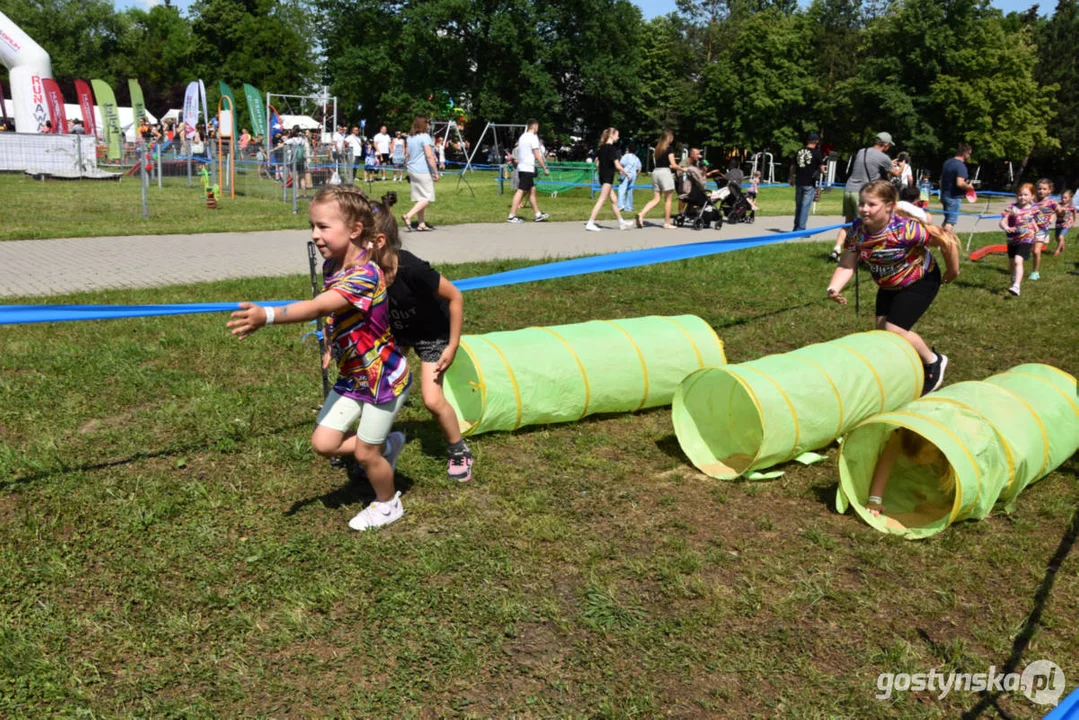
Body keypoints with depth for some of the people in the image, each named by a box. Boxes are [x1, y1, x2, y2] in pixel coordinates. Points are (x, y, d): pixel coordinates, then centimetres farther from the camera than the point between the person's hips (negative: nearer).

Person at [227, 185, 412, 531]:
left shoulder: (365, 276, -30)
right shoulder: (332, 266, -4)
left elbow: (316, 308, -46)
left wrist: (266, 315, -58)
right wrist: (334, 346, 6)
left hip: (383, 378, -7)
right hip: (351, 376, 8)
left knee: (365, 453, 7)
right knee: (323, 443, 4)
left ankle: (388, 505, 36)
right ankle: (388, 445, 29)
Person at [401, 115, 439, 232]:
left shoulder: (409, 138, 12)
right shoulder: (425, 137, -12)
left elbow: (407, 156, 17)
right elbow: (429, 156, -18)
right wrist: (436, 172, -15)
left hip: (412, 171, 8)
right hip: (423, 172, -8)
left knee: (419, 198, 12)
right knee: (428, 198, -5)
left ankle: (421, 224, 13)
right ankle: (408, 216, -17)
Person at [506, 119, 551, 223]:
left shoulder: (522, 136, 15)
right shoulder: (533, 137, -10)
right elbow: (537, 155, -13)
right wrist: (545, 169, -8)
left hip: (521, 167, 9)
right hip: (528, 168, -9)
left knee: (532, 190, 13)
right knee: (520, 191, -9)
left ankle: (538, 215, 18)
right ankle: (511, 216, -11)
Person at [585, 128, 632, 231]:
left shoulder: (602, 147, 11)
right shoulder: (612, 148, -14)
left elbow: (597, 163, 15)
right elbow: (617, 165, -16)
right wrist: (626, 173, -3)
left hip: (602, 176, 9)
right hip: (608, 177, -9)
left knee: (614, 200, 14)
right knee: (601, 200, -7)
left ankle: (621, 222, 22)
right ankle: (590, 223, -10)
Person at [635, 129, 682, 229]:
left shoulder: (658, 148, 15)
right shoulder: (669, 148, -6)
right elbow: (673, 165, -9)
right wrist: (682, 169, 7)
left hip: (656, 172, 7)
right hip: (665, 172, -7)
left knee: (655, 199, 7)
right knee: (668, 200, 3)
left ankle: (641, 214, -14)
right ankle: (667, 223, 6)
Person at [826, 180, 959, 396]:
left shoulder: (906, 229, -37)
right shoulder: (857, 230, -20)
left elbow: (947, 241, -26)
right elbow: (846, 266, -21)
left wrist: (953, 271, -11)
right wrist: (834, 288, -40)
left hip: (920, 281, -7)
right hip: (889, 285, 7)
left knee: (894, 330, -16)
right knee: (881, 329, 8)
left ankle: (933, 362, 12)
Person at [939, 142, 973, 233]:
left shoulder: (947, 163, 9)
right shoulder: (961, 166, -17)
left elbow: (941, 179, 18)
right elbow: (960, 183, -28)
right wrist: (969, 187, -9)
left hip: (944, 195, 9)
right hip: (954, 197, -9)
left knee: (947, 220, 20)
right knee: (951, 222, -5)